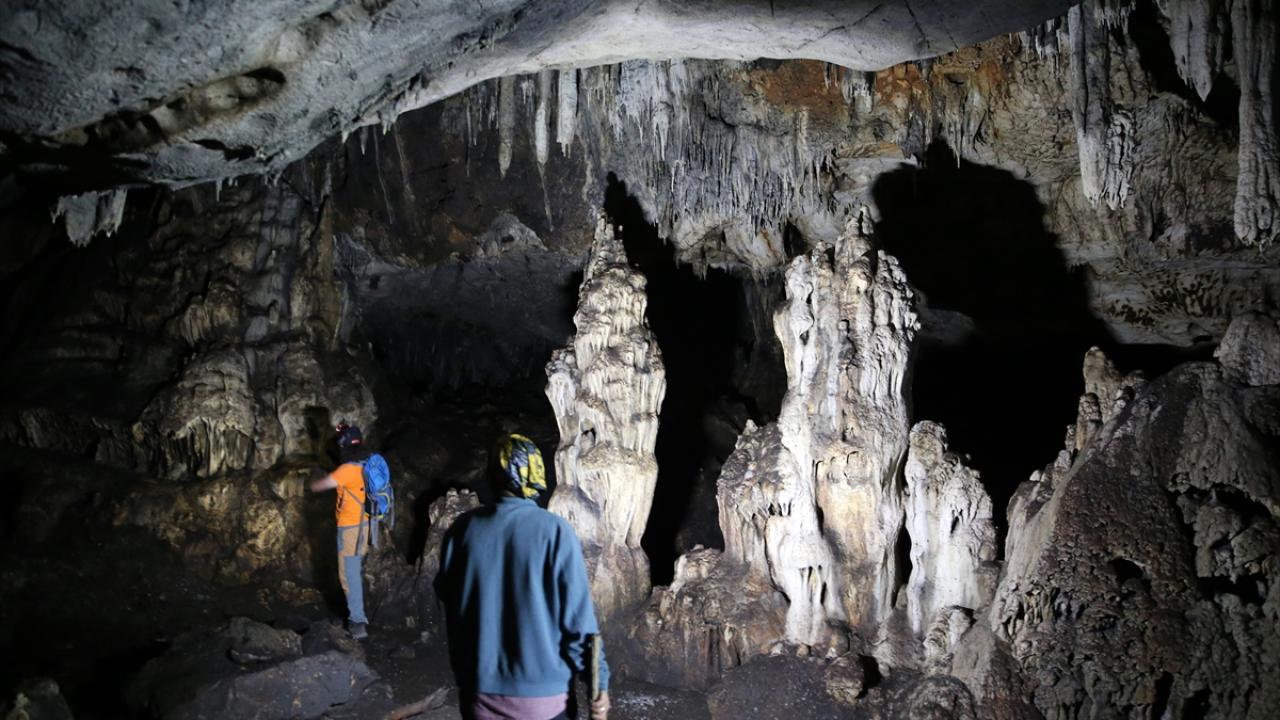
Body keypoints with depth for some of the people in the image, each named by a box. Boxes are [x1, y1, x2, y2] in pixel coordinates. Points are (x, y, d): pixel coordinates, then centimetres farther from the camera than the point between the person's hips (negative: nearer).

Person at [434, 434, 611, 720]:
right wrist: (599, 681, -4)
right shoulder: (554, 531, -15)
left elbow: (446, 597, 10)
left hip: (478, 692, 3)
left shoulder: (462, 529, -6)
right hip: (542, 694, -2)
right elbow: (578, 619, -14)